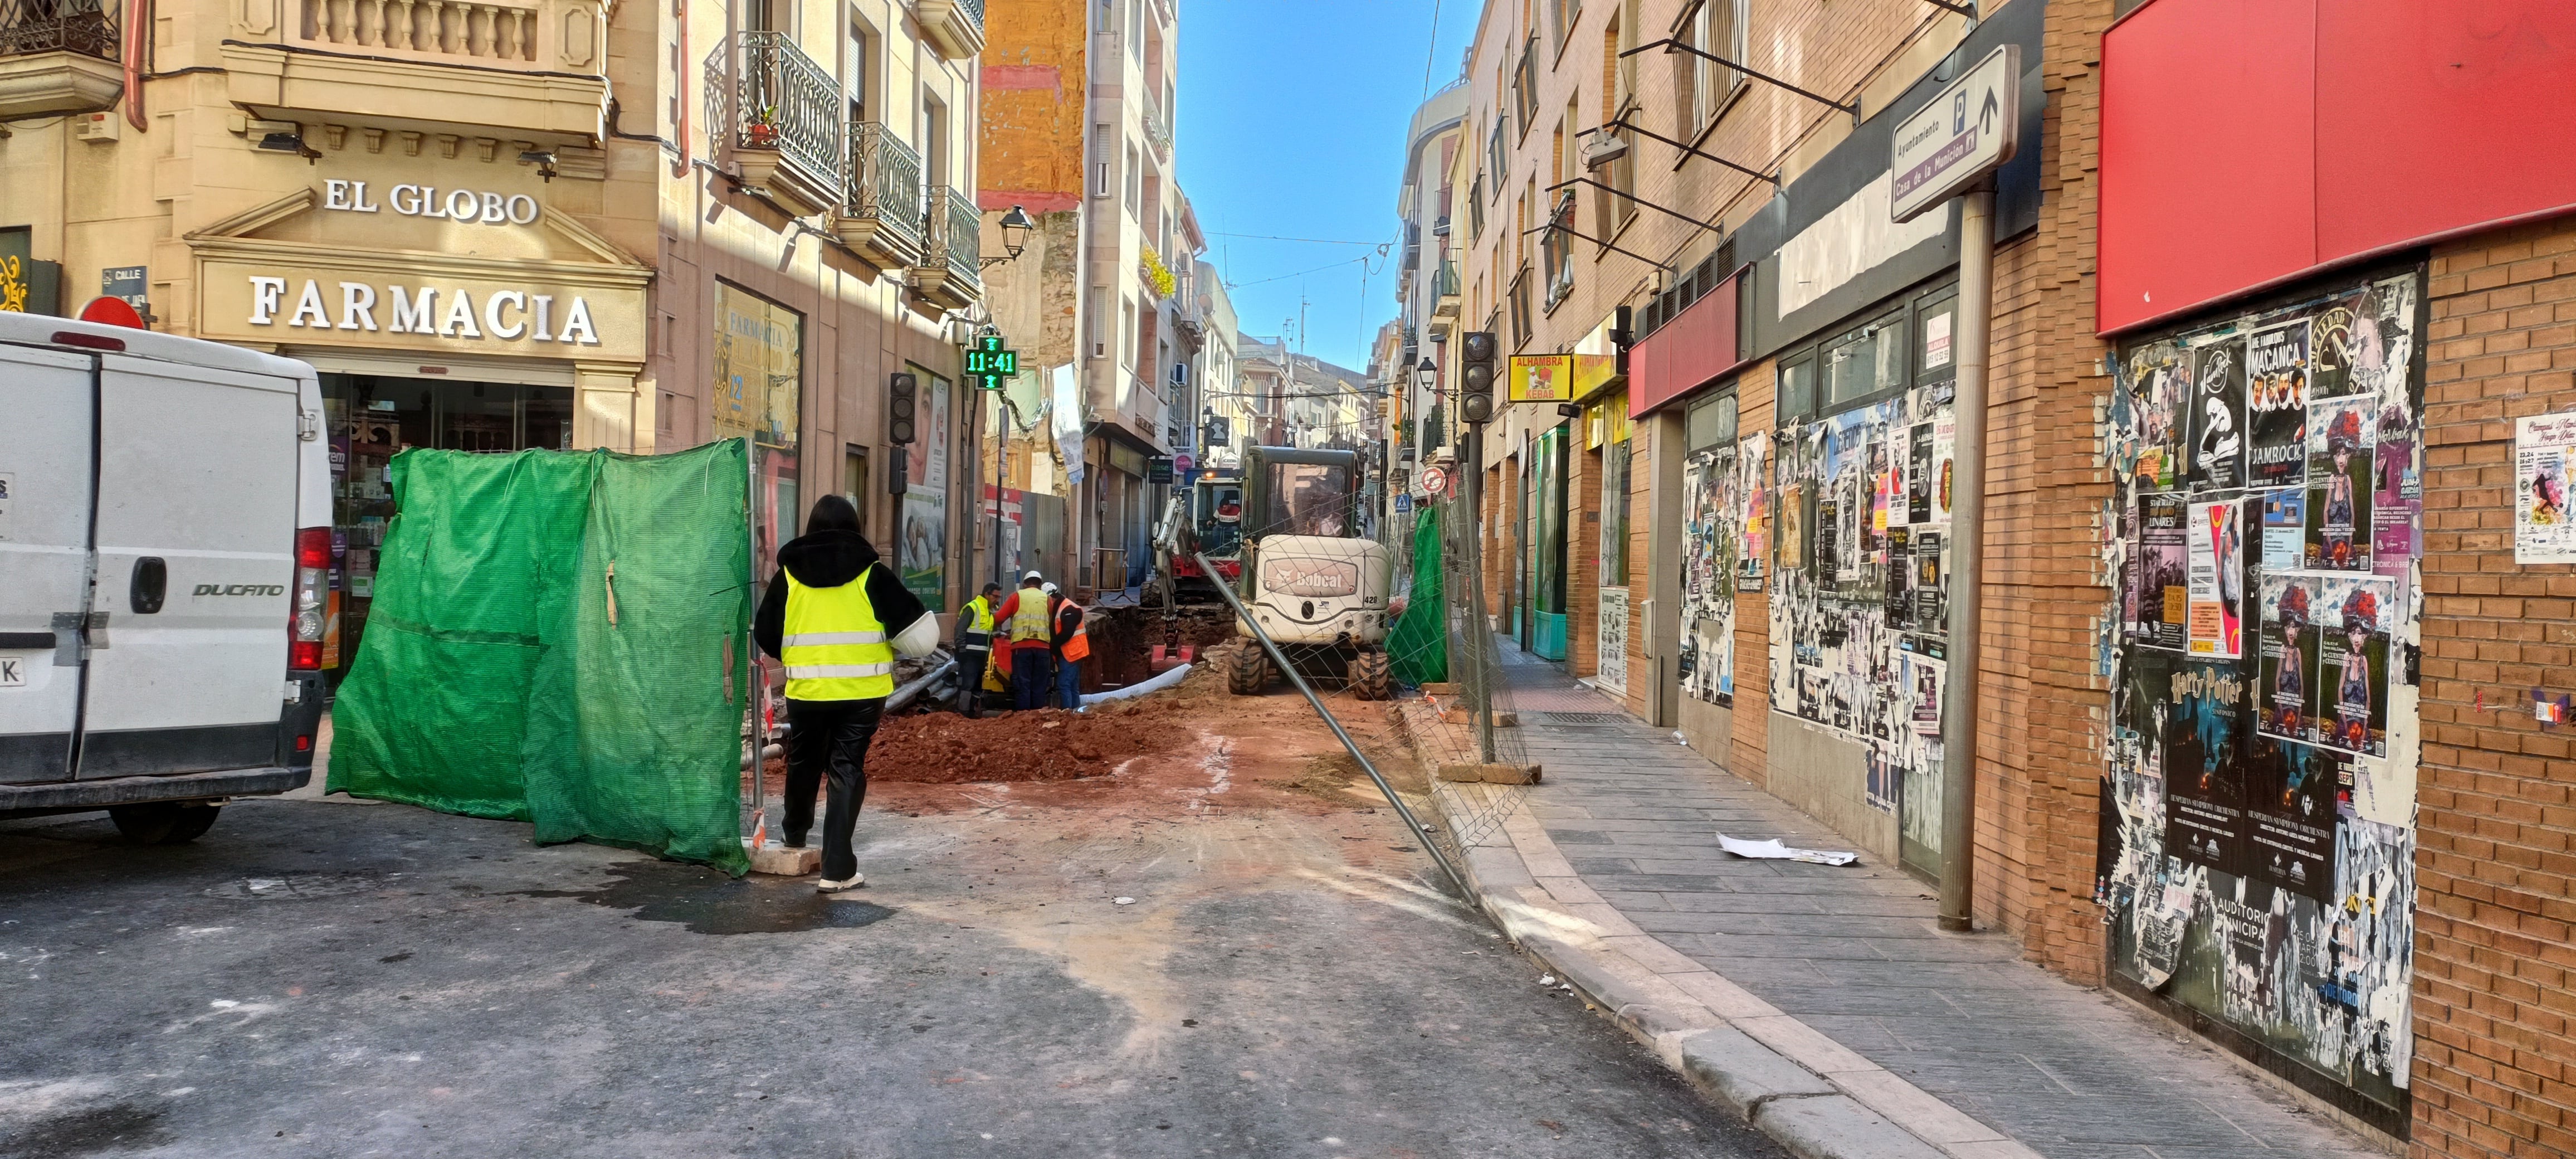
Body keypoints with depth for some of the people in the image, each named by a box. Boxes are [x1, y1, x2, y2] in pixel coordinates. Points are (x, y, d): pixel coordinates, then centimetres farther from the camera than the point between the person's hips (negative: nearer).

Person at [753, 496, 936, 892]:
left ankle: (795, 834, 45)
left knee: (803, 764, 23)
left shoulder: (788, 575, 3)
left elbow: (765, 636, 9)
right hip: (862, 692, -2)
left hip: (806, 691, 2)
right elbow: (919, 634, -6)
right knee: (847, 772, 3)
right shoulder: (871, 575, -3)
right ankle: (837, 868, -2)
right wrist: (889, 647, 14)